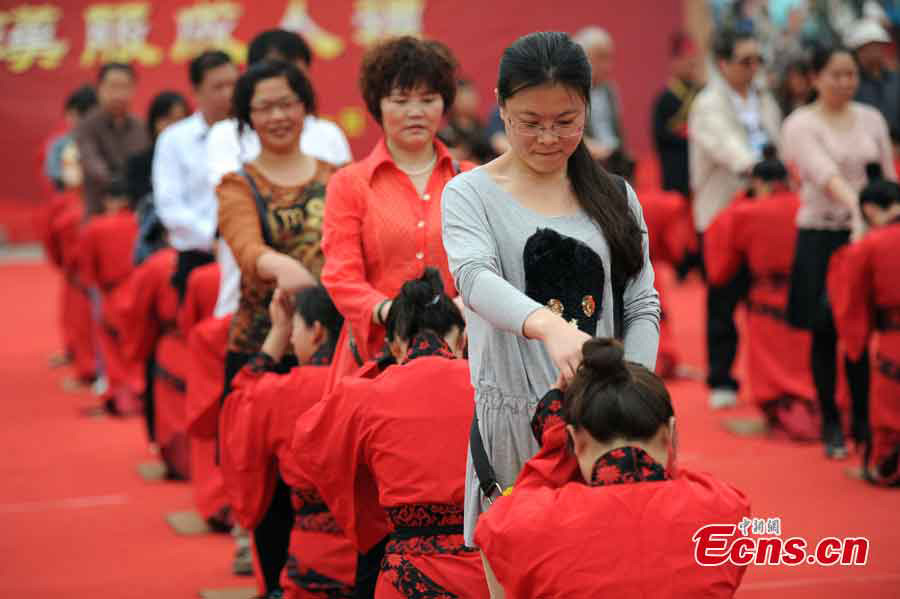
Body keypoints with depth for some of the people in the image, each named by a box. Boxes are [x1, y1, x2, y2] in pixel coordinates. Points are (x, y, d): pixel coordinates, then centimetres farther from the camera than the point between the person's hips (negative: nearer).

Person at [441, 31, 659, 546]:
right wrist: (551, 327, -40)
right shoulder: (471, 194, -2)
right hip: (514, 412, -2)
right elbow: (475, 277, -21)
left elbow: (642, 307, 7)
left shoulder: (616, 198, 9)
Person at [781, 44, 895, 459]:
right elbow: (825, 174, -22)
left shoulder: (871, 119, 8)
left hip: (868, 231, 3)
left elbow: (888, 176, 12)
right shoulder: (801, 125, -7)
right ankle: (831, 426, 12)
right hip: (820, 235, -3)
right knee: (825, 334, 1)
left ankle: (864, 420, 16)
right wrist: (856, 209, -36)